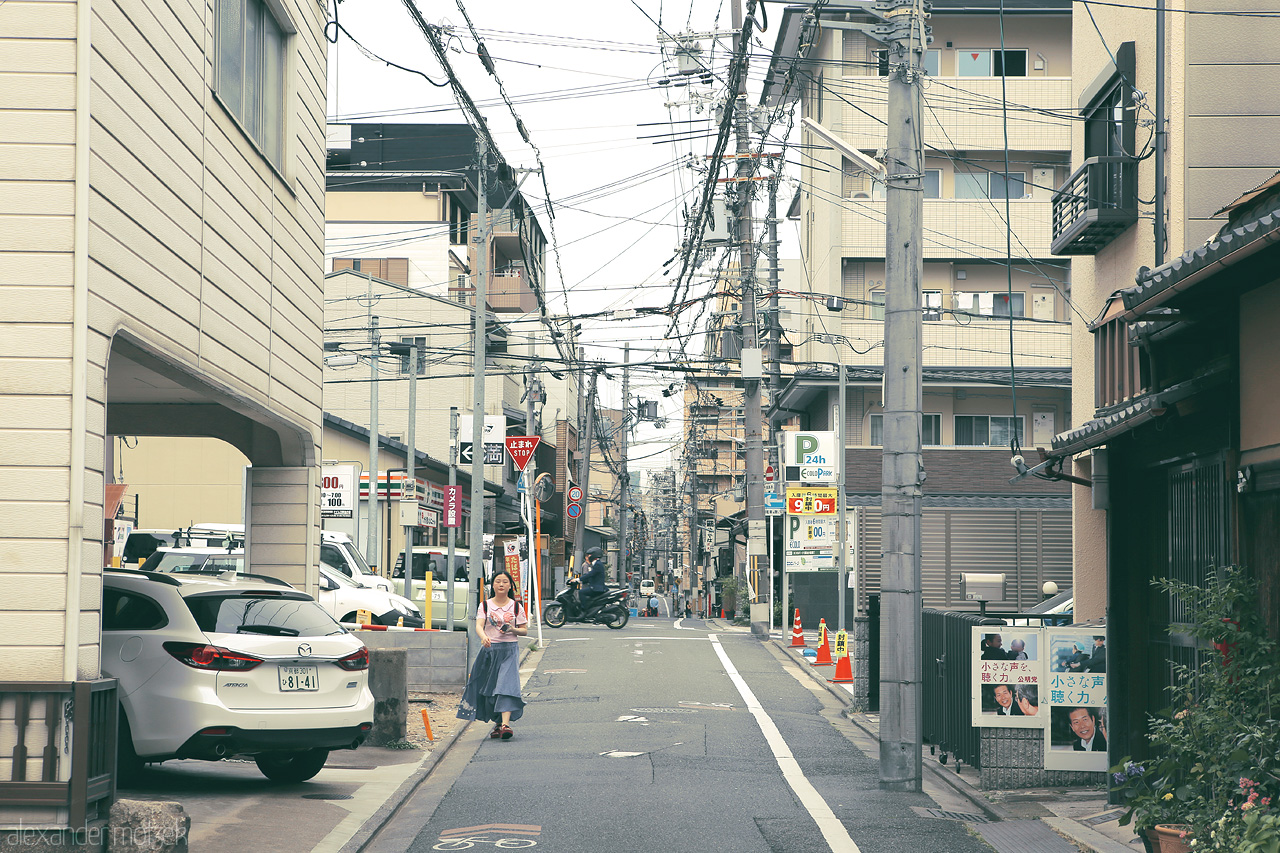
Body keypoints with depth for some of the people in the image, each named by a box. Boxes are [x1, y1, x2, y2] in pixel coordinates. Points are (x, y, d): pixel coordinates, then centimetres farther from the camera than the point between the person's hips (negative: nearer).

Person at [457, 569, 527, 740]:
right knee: (489, 686, 4)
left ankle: (506, 723, -28)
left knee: (507, 684, -17)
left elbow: (524, 630, 10)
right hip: (489, 649, 2)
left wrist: (512, 630, -12)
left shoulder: (516, 606, 6)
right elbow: (479, 625, -9)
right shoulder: (485, 606, 6)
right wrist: (484, 636, -31)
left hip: (509, 650, -2)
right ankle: (497, 723, 19)